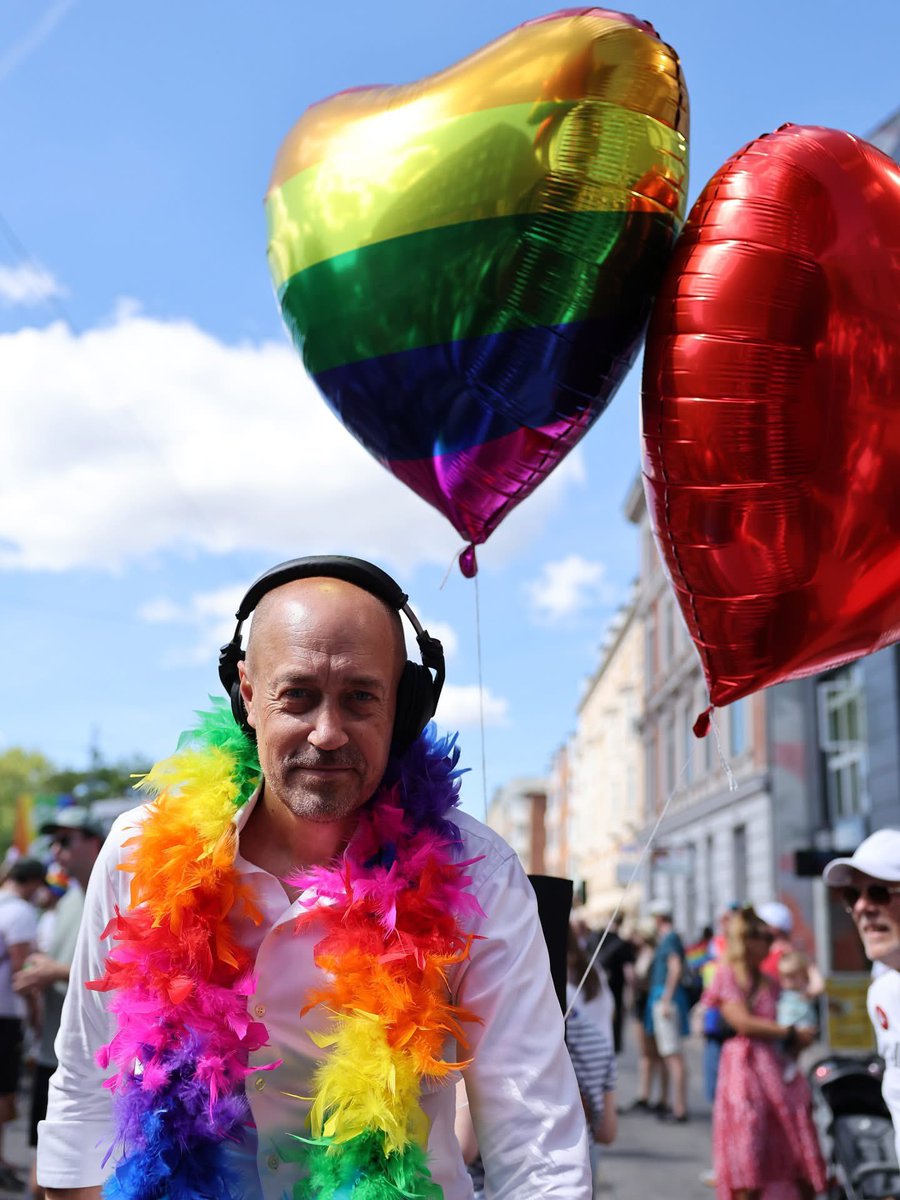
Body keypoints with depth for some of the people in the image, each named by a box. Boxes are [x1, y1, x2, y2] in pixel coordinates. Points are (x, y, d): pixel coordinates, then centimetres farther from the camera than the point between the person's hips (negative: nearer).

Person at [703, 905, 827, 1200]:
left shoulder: (769, 982, 17)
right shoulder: (725, 976, -2)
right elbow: (743, 1023, -11)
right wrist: (790, 1033, -7)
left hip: (777, 1069, 6)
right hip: (744, 1067, -6)